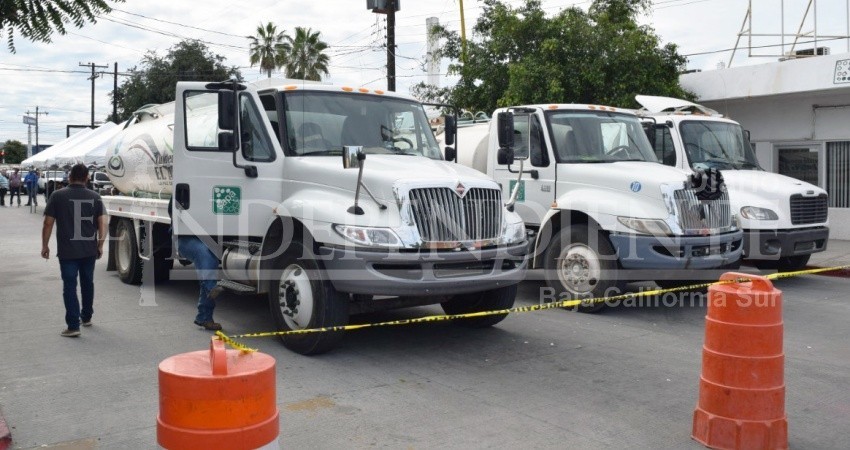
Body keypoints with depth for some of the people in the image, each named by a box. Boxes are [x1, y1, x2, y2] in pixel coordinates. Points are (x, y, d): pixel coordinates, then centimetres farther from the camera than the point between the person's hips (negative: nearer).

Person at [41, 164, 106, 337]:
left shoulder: (58, 196, -5)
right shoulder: (95, 197, 1)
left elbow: (48, 223, -5)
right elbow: (103, 223, -2)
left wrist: (45, 245, 5)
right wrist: (100, 245, 7)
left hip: (67, 251, -3)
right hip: (89, 250, 3)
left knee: (70, 286, -1)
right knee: (88, 283, 18)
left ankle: (73, 326, -6)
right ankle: (86, 317, 31)